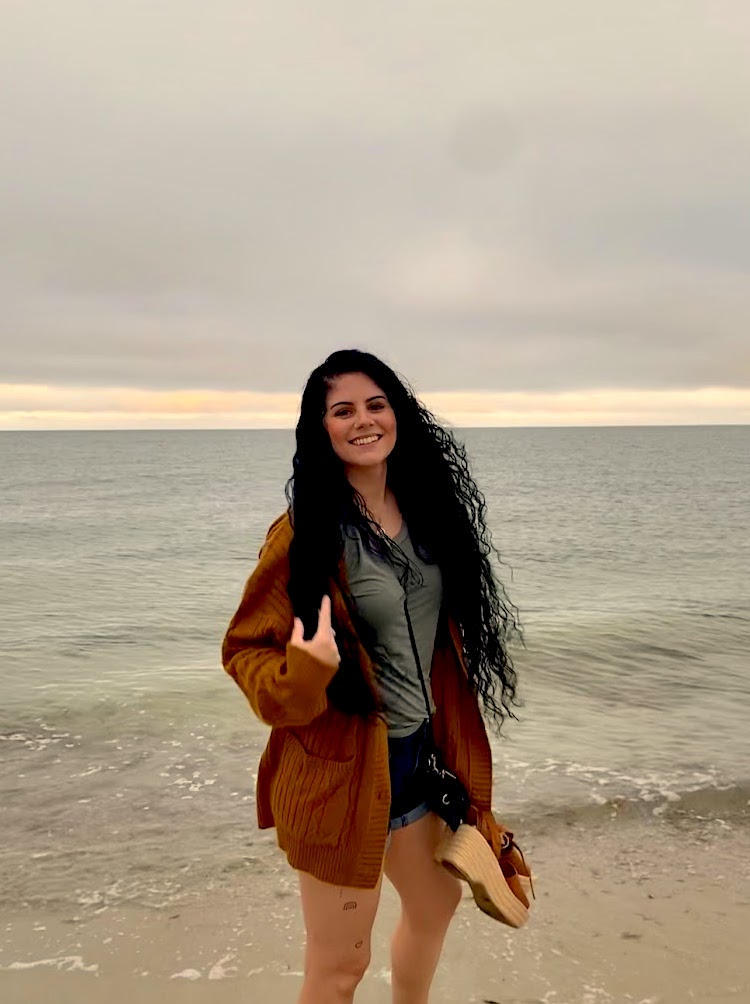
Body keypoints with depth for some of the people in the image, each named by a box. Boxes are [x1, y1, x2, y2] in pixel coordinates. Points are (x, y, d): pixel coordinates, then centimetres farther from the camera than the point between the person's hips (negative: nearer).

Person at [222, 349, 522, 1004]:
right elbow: (245, 650, -12)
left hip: (418, 755, 7)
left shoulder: (426, 510, 2)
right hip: (341, 765, -7)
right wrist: (303, 674, -34)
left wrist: (456, 747, 18)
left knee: (436, 905, 28)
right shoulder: (307, 533, -17)